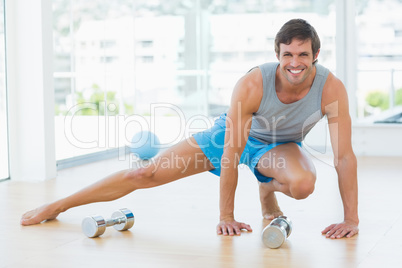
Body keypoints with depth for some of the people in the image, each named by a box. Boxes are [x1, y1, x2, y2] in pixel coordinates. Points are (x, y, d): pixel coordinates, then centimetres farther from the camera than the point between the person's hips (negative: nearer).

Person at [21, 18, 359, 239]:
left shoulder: (331, 88, -32)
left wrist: (351, 219, -30)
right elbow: (231, 154, -30)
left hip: (279, 146, 1)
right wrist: (226, 217, -26)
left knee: (303, 184, -36)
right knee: (147, 174, -4)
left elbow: (344, 156, -27)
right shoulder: (252, 85, -35)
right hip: (234, 133, -1)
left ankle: (268, 188, 2)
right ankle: (57, 206, 10)